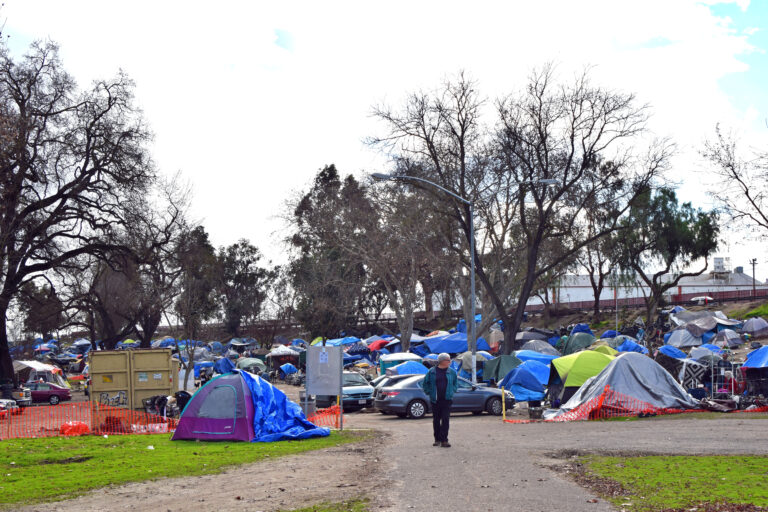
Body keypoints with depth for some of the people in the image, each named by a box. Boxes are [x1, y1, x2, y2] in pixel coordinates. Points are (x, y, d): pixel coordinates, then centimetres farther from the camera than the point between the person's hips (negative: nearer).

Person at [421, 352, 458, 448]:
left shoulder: (451, 372, 6)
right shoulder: (432, 371, 2)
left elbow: (456, 383, 18)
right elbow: (425, 384, 10)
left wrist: (452, 391, 7)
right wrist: (429, 393, 3)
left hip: (447, 400, 0)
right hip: (435, 400, 0)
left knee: (445, 419, -8)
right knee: (436, 420, 7)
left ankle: (444, 440, -7)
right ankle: (437, 439, 19)